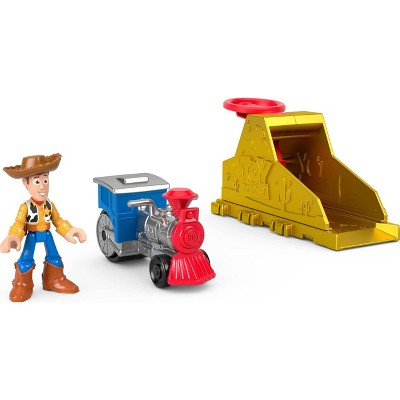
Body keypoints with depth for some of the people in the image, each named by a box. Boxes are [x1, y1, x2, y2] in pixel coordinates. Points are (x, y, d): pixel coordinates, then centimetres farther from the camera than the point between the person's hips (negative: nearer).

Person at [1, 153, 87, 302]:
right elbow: (19, 224, -21)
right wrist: (13, 238, -39)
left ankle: (54, 280, 33)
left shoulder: (50, 205, -4)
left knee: (54, 257, 13)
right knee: (26, 259, 0)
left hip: (47, 235, 4)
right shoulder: (25, 207, -17)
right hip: (32, 236, -4)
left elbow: (58, 221, 6)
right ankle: (22, 285, 18)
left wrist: (69, 231, 0)